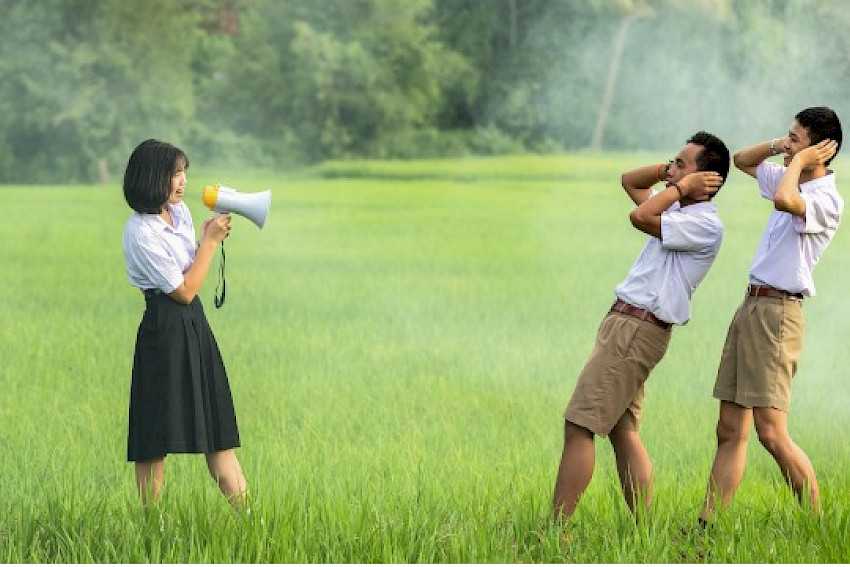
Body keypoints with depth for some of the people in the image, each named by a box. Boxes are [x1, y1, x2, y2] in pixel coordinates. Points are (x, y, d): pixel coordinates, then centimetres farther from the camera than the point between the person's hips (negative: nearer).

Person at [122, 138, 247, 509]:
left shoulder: (180, 211, 9)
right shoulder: (141, 232, -17)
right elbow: (184, 290, -13)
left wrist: (211, 239, 3)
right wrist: (210, 241, -8)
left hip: (195, 325, 8)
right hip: (165, 331, -8)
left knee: (217, 429, 8)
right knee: (156, 441, -2)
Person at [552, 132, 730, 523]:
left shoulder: (706, 225, -13)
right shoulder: (681, 212, 17)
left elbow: (640, 216, -24)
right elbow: (630, 181, 30)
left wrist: (682, 185, -10)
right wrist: (669, 172, 13)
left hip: (637, 329, -10)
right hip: (626, 324, 10)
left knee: (579, 426, -12)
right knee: (623, 432, 9)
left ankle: (555, 530, -13)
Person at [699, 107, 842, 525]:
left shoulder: (827, 200, -13)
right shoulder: (791, 181, 15)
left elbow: (785, 200, -35)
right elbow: (741, 160, 31)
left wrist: (798, 161, -16)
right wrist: (777, 147, 11)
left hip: (777, 312, -9)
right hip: (751, 305, 9)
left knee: (772, 433, -13)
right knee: (730, 431, 6)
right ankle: (707, 527, 6)